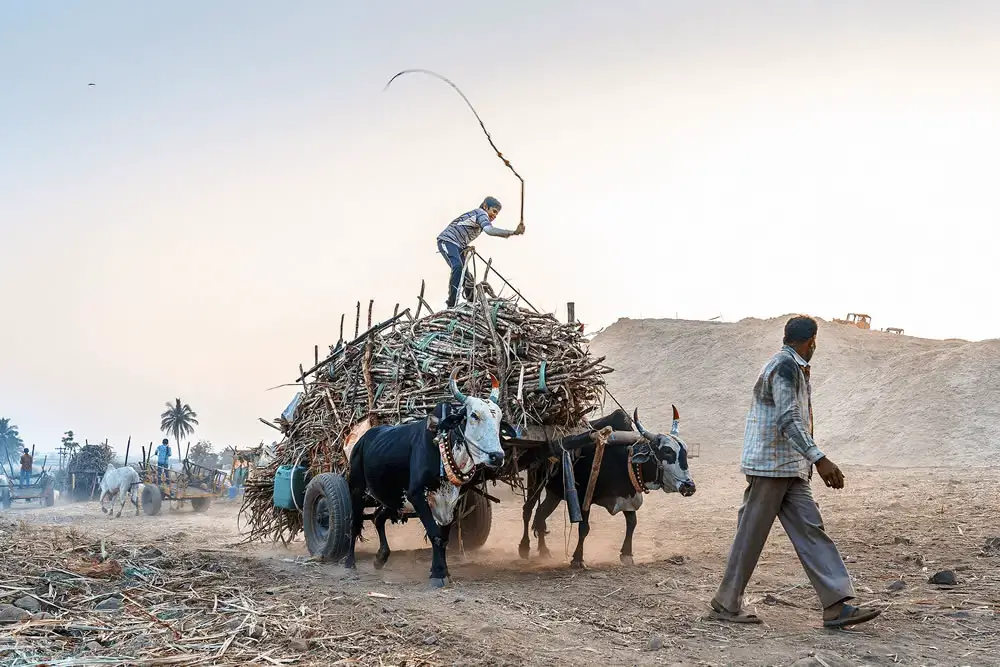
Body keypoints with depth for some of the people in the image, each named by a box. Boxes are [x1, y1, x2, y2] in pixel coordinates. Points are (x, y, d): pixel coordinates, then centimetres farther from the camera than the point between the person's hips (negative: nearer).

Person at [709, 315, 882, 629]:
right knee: (751, 535, -2)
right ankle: (726, 604, 8)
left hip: (791, 468, 10)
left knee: (810, 530, 3)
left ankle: (836, 606, 0)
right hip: (770, 465, -10)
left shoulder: (793, 368, 19)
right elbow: (787, 420, -24)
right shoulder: (785, 367, -13)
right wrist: (819, 459, -28)